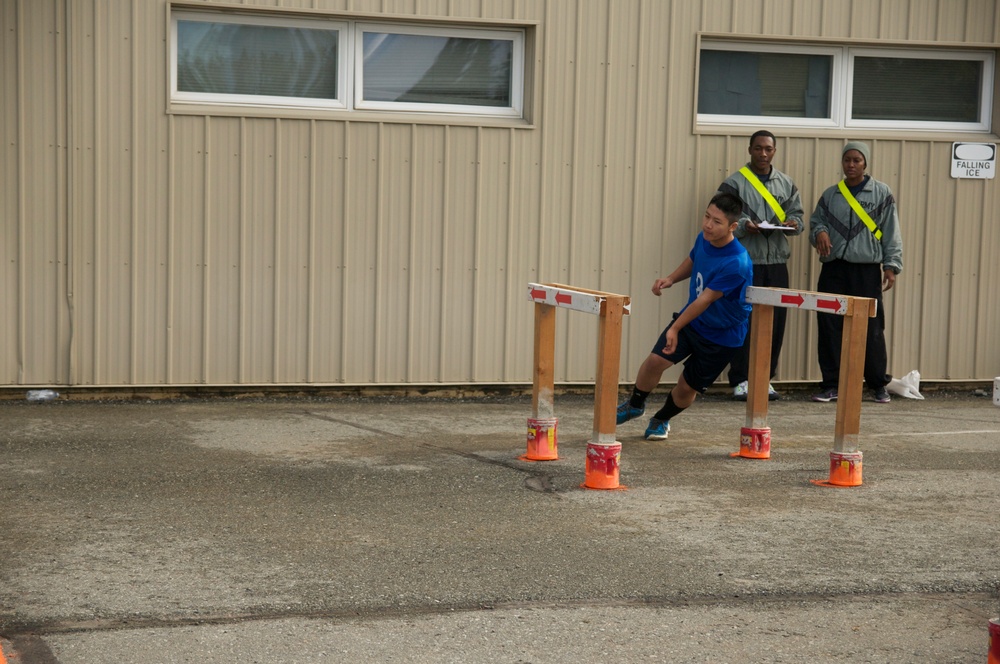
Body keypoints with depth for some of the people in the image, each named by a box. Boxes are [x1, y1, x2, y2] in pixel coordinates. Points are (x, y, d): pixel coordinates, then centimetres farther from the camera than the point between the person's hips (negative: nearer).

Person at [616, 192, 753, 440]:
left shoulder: (736, 264, -33)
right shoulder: (703, 238, -9)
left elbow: (704, 301, -30)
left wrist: (675, 328, -26)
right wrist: (670, 279, -3)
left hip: (722, 336, -5)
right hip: (691, 319, 5)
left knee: (687, 387, 3)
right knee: (656, 360, -11)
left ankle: (662, 420, 34)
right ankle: (635, 405, 17)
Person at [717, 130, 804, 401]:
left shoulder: (786, 184, 15)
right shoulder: (734, 183, 1)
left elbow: (797, 214, 16)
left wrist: (794, 224, -7)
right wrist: (743, 226, -21)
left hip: (777, 261, 4)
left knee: (775, 321, 4)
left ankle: (765, 377, 13)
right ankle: (741, 380, 2)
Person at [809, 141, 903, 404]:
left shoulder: (882, 193, 4)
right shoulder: (830, 195, 11)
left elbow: (891, 233, 3)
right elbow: (815, 222, 16)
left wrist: (891, 266, -4)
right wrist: (819, 233, -8)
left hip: (867, 271, -3)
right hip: (834, 270, 3)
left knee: (871, 329, -2)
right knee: (830, 327, -1)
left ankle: (879, 384, 12)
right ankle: (831, 385, 7)